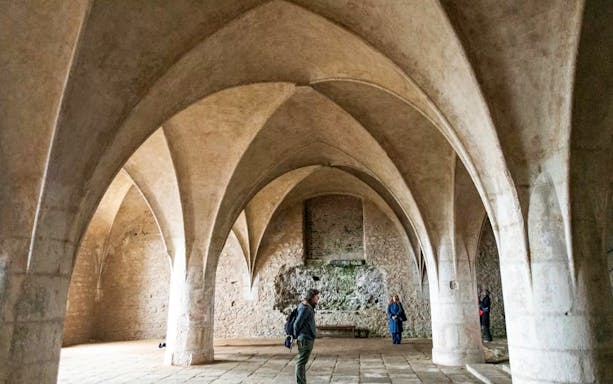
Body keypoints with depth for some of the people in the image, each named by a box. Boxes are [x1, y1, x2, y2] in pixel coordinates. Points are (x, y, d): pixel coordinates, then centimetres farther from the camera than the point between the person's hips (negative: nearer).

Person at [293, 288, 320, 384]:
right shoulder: (305, 308, -18)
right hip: (305, 339, -10)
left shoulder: (309, 307, 12)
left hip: (308, 339, 10)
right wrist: (296, 337, -5)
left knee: (302, 362, 15)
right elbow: (297, 324, -17)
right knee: (301, 362, -3)